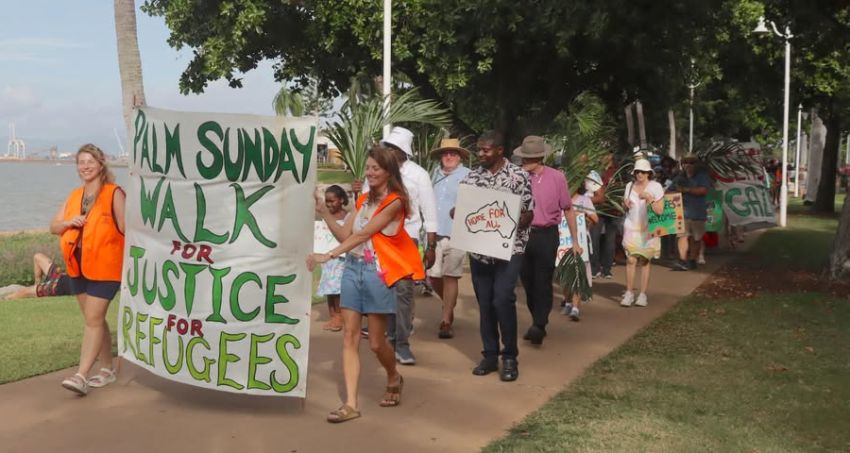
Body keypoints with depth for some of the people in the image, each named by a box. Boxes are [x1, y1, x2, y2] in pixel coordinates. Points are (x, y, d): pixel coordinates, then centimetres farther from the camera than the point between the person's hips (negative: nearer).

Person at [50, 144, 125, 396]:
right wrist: (69, 222, -9)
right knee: (95, 319, 14)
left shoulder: (114, 194, -9)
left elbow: (126, 229, -11)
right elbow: (53, 227, 13)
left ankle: (81, 375, -12)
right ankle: (107, 369, 24)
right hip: (78, 267, 7)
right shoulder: (74, 196, 13)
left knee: (93, 319, -10)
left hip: (104, 267, -7)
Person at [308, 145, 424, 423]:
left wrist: (328, 256, -23)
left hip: (377, 273, -6)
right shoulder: (364, 200, 15)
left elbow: (362, 235, -17)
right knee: (349, 337, -1)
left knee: (376, 342, 3)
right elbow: (344, 234, 9)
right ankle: (351, 403, 0)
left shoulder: (394, 202, -8)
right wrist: (323, 211, -3)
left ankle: (394, 379, 33)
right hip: (353, 269, 6)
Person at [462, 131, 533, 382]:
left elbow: (528, 214, -4)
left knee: (503, 300, -12)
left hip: (508, 249, -4)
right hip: (478, 250, 4)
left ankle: (510, 356, 3)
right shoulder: (472, 176, 8)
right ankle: (490, 355, 20)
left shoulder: (517, 176, -5)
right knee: (485, 303, 8)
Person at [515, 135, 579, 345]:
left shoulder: (556, 177, -4)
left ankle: (539, 326, -6)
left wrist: (575, 241, 5)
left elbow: (567, 209, 4)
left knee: (543, 282, -7)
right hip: (522, 234, 3)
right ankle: (537, 322, 25)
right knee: (528, 282, 11)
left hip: (546, 235, -3)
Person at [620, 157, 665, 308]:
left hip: (648, 229, -2)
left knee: (644, 261, -2)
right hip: (631, 227, 2)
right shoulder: (630, 185, 9)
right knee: (631, 260, -8)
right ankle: (629, 293, -3)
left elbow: (660, 211, -7)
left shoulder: (656, 187, -2)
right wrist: (625, 204, -2)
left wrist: (650, 199, -19)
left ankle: (643, 295, 4)